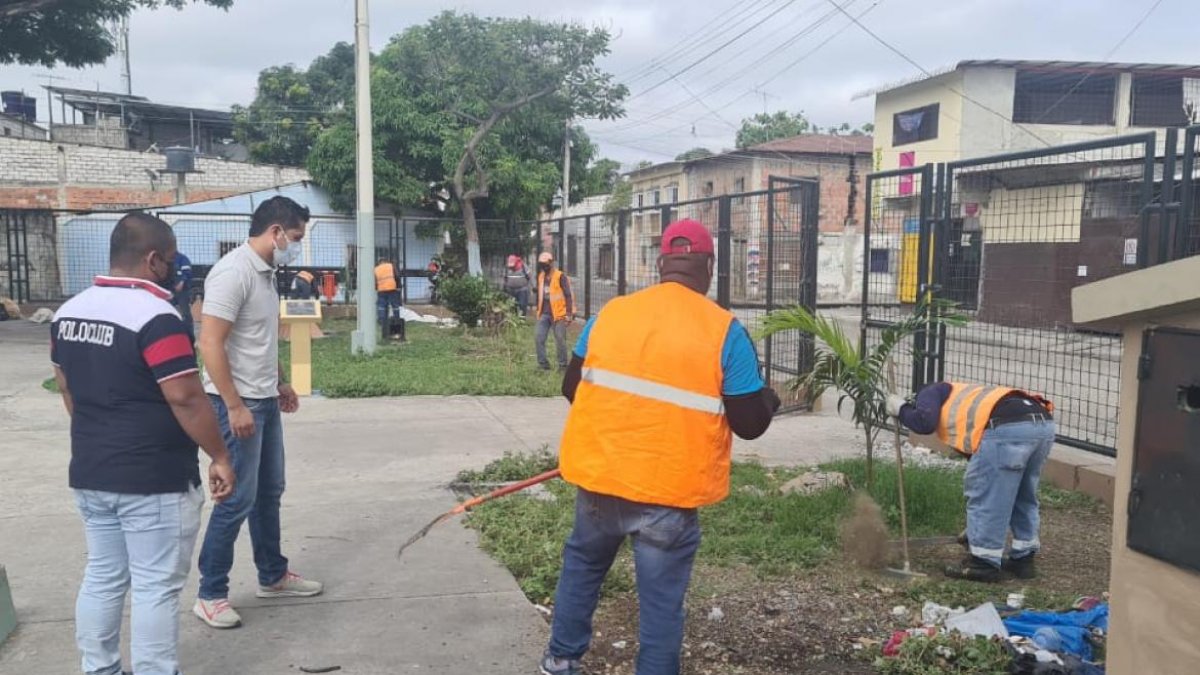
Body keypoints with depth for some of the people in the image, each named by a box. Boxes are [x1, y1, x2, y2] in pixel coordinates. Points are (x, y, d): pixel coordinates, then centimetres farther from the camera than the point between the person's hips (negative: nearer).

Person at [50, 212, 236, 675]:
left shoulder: (68, 312, 7)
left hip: (90, 473, 8)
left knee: (102, 577, 18)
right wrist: (220, 457, -13)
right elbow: (186, 398, -22)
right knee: (156, 587, 2)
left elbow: (67, 389, 17)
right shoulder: (155, 316, -20)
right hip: (154, 479, -8)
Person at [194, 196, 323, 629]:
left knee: (269, 492, 17)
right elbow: (210, 344, -24)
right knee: (238, 500, -2)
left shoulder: (266, 272, 10)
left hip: (265, 400, 10)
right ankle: (210, 594, 12)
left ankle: (273, 576, 30)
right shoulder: (234, 272, -20)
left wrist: (281, 383, 24)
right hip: (239, 403, -10)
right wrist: (235, 406, -24)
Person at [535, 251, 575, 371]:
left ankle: (563, 365, 9)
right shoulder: (541, 276, 11)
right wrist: (539, 310, 20)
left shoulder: (560, 276, -9)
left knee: (560, 340, -2)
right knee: (538, 338, -1)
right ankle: (543, 363, 9)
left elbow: (568, 296, -10)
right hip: (544, 314, 6)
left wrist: (569, 314, -15)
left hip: (558, 314, -6)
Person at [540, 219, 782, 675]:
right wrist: (768, 401, 14)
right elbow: (749, 425, -8)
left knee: (582, 563, 27)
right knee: (661, 599, 11)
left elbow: (572, 389, 9)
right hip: (669, 490, -3)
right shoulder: (724, 331, -10)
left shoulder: (610, 313, -1)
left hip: (599, 475, 4)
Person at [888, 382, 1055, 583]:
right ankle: (1022, 558, 34)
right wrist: (976, 531, 50)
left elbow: (924, 422, -5)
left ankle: (984, 563, 15)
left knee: (983, 494, 7)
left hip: (1008, 427, -9)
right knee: (1023, 496, 26)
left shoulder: (932, 392, 23)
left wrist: (900, 409, 19)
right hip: (1043, 423, 9)